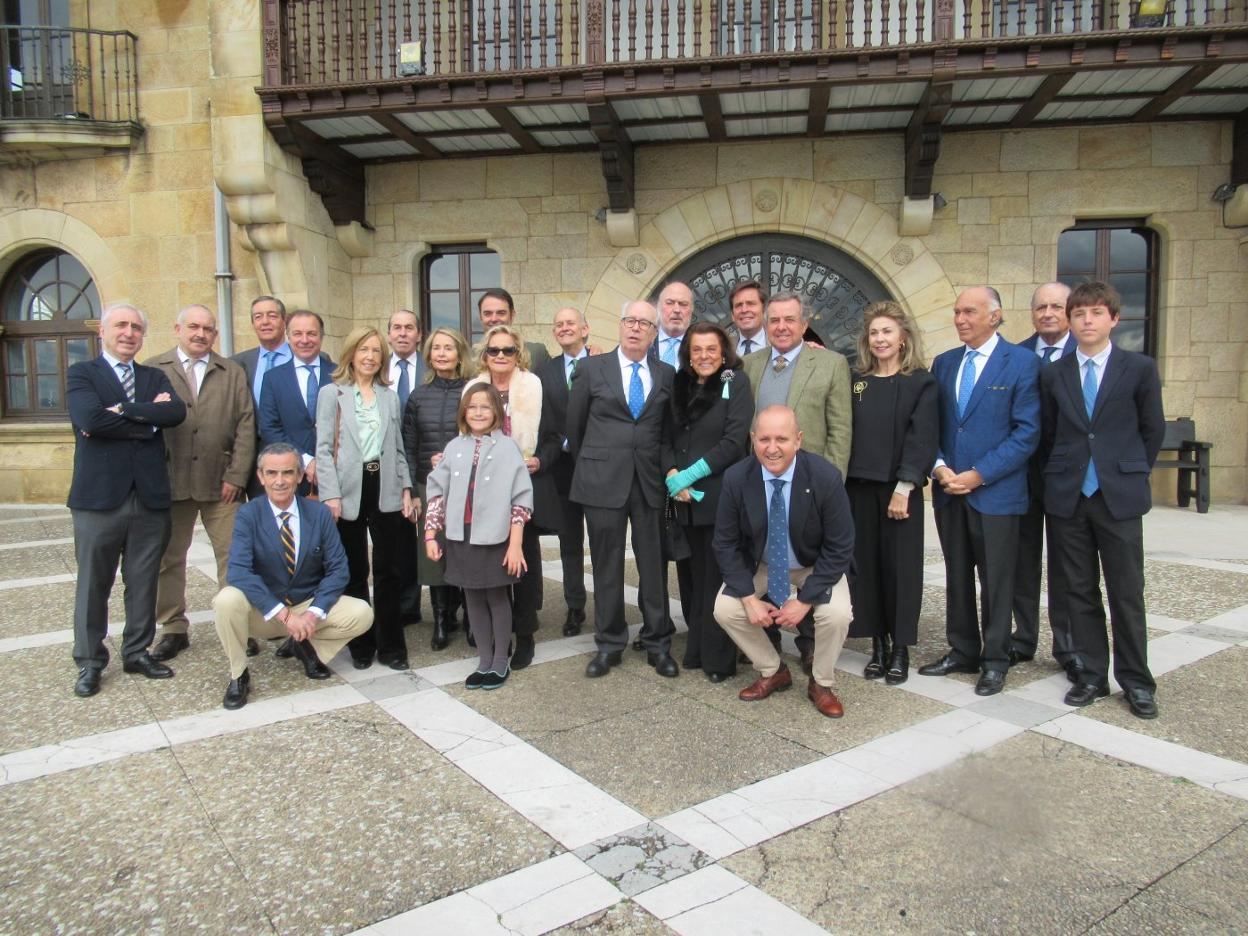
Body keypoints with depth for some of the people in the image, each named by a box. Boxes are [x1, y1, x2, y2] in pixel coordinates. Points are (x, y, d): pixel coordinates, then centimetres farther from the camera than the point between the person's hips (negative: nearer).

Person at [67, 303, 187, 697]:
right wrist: (148, 418, -10)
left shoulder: (155, 377, 13)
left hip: (150, 497, 3)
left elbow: (177, 411, -7)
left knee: (144, 583, 11)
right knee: (93, 584, 8)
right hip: (99, 497, -3)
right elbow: (90, 419, -16)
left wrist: (122, 411, -14)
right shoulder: (82, 374, 3)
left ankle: (137, 652, 25)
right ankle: (89, 662, 21)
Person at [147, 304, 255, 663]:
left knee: (233, 557, 1)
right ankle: (173, 629, 21)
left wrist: (237, 476, -4)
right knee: (169, 559, 9)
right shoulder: (153, 370, 7)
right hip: (168, 483, 0)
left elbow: (246, 425, 3)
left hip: (221, 484, 0)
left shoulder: (233, 373, 10)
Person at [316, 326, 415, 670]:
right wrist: (331, 495, -12)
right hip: (349, 492, -2)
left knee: (387, 571, 6)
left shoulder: (390, 396, 13)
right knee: (355, 572, 7)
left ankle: (391, 645, 16)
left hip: (385, 490, 3)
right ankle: (361, 645, 20)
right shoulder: (332, 393, 2)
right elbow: (324, 449, -4)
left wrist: (405, 488, 5)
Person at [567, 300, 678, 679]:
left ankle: (658, 644, 20)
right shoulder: (592, 368, 3)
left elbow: (667, 432, 12)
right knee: (607, 566, 7)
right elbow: (574, 424, 10)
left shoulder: (666, 375, 8)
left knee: (654, 565, 6)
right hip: (602, 481, -1)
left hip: (649, 481, 1)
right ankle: (609, 644, 20)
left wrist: (668, 471, 1)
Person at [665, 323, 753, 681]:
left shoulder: (735, 383, -3)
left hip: (722, 497, -4)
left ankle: (719, 658, 12)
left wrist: (690, 474, -13)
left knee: (718, 578, 0)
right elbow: (668, 436, 11)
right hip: (686, 500, 5)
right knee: (692, 575, 10)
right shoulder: (679, 386, 11)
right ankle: (696, 649, 23)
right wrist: (672, 474, -7)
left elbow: (734, 441, -11)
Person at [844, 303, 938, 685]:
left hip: (899, 488, -3)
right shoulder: (855, 382, 10)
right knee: (866, 564, 6)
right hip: (859, 486, 3)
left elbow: (922, 438, -8)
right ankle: (878, 646, 19)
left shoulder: (921, 382, -1)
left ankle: (900, 650, 15)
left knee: (900, 565, 3)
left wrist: (904, 488, -14)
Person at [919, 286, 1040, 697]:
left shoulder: (1022, 362, -5)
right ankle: (963, 651, 27)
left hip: (995, 493, -5)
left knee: (996, 581, 6)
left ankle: (994, 661, 20)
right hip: (949, 490, 5)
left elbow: (1027, 432, -10)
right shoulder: (943, 363, 10)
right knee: (957, 578, 13)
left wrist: (979, 475, -15)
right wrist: (939, 467, -6)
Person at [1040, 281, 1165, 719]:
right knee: (1080, 591, 8)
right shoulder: (1052, 374, 5)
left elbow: (1153, 430, 6)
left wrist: (1132, 474, 6)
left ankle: (1136, 680, 17)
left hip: (1119, 497, -2)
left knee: (1127, 593, 4)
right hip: (1068, 497, 2)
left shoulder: (1140, 368, 0)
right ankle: (1092, 674, 20)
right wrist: (1062, 476, 7)